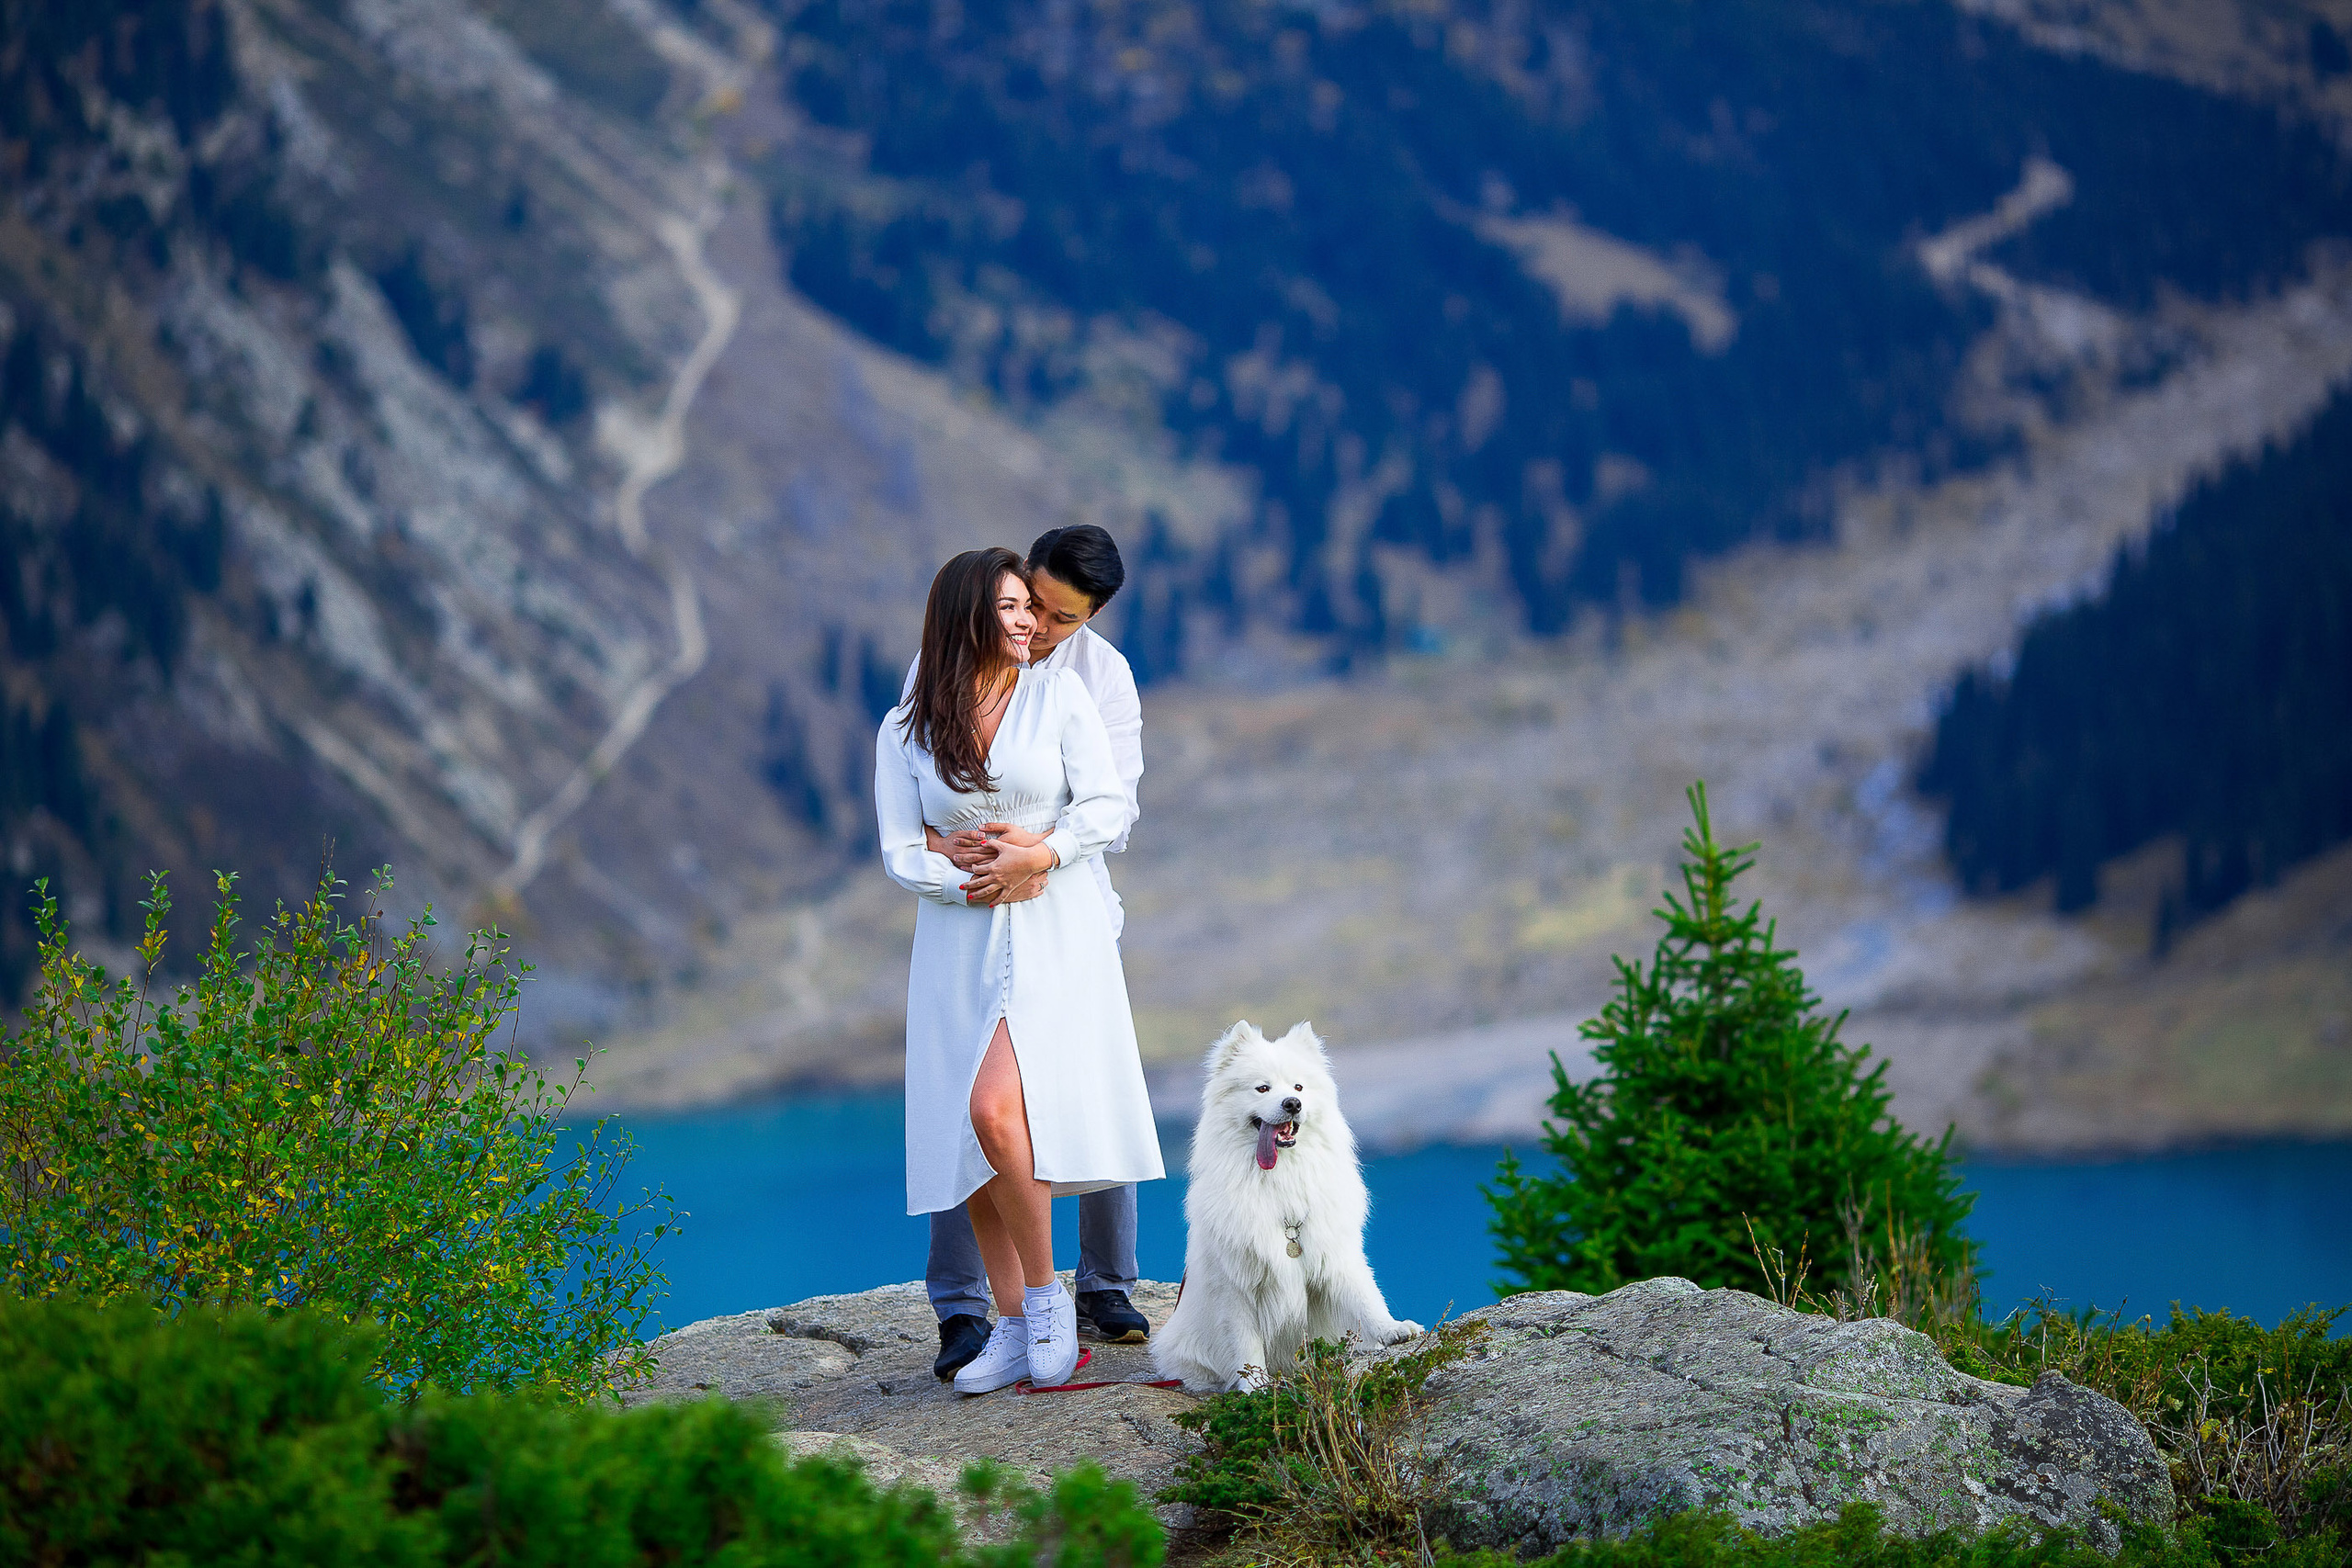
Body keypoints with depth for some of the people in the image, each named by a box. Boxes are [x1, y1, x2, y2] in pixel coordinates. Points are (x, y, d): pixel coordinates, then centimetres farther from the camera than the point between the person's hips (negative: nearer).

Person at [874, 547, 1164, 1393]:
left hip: (1053, 934, -3)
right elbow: (901, 854, 2)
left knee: (994, 1109, -21)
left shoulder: (1057, 693, 2)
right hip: (959, 948, 3)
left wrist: (1044, 853, -17)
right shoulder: (905, 730, 5)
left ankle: (1045, 1293, -4)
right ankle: (1013, 1331, 9)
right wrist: (978, 880, -14)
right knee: (971, 1135, 0)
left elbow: (1109, 805, -1)